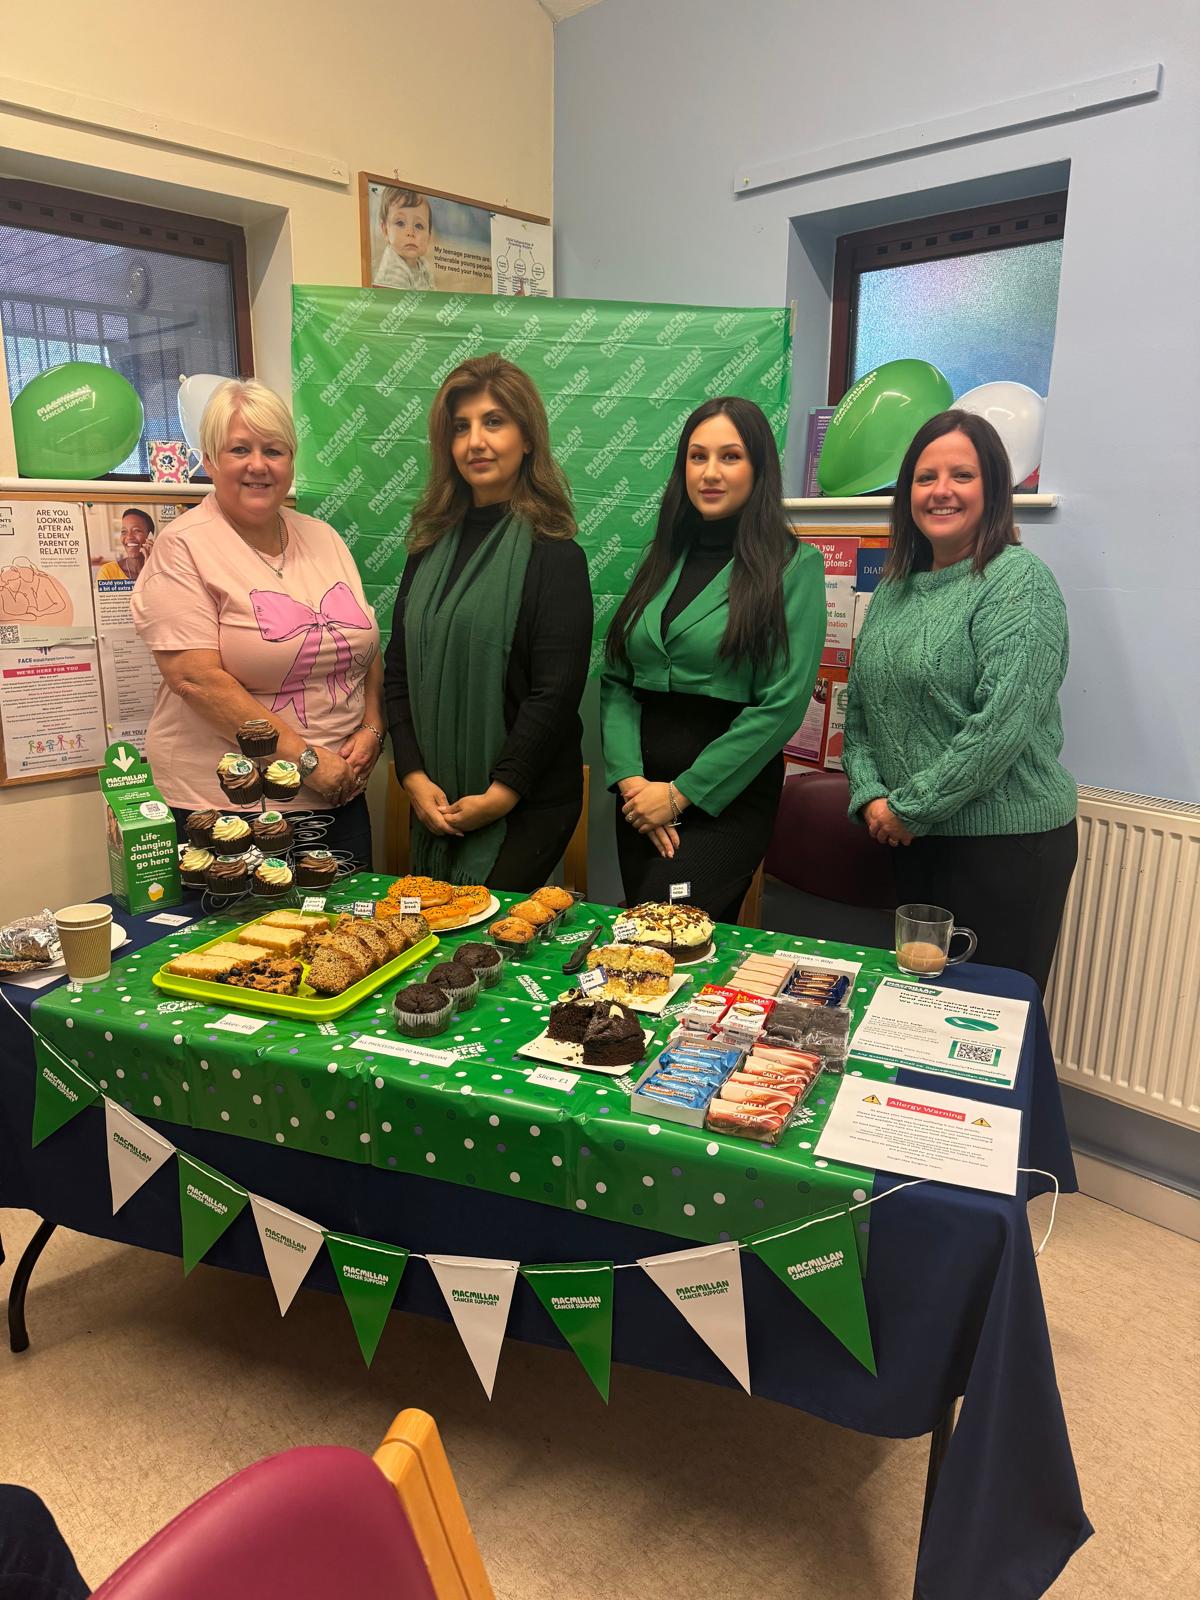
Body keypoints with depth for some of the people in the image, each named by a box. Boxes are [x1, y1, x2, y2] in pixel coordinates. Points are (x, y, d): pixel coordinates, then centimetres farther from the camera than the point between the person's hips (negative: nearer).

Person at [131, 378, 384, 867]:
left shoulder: (322, 537, 10)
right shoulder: (183, 548, -8)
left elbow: (367, 650, 13)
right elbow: (196, 679, -17)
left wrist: (371, 730, -4)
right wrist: (305, 757, -18)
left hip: (339, 797, 5)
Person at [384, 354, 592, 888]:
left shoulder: (554, 556, -8)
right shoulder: (430, 548, 9)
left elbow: (556, 693, -13)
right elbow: (398, 674, 7)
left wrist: (500, 793, -14)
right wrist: (414, 776, -3)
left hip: (527, 805, -5)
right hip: (435, 804, 6)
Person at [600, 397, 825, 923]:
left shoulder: (794, 565, -6)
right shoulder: (663, 558, 11)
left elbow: (783, 704, -13)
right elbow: (615, 681, 7)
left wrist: (682, 793, -12)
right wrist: (630, 778, -8)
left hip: (728, 795, -5)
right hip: (640, 790, 6)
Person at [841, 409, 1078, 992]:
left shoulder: (1018, 580, -11)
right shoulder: (896, 587, 11)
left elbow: (1003, 723, -20)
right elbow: (860, 708, 12)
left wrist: (909, 808, -16)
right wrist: (870, 795, -4)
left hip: (1005, 841, -6)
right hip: (913, 841, 7)